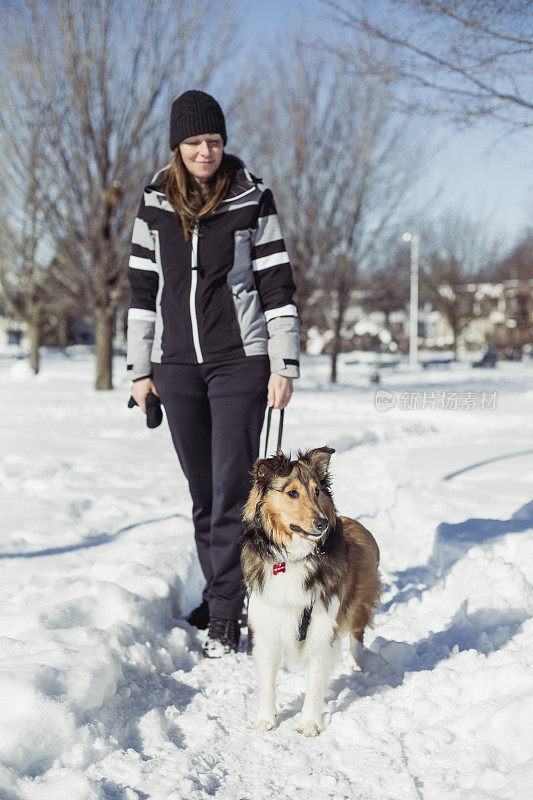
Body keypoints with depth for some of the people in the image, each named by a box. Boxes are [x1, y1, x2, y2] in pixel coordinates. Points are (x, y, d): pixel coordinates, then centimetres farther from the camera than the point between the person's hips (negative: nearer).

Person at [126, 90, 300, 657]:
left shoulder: (252, 199, -1)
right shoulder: (155, 204, 7)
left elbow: (276, 284, -1)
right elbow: (142, 288, 11)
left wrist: (284, 367, -6)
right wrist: (140, 369, 8)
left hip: (239, 360, -3)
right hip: (177, 364, 3)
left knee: (232, 485, -6)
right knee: (202, 489, 9)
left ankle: (225, 614, 0)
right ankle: (220, 592, 23)